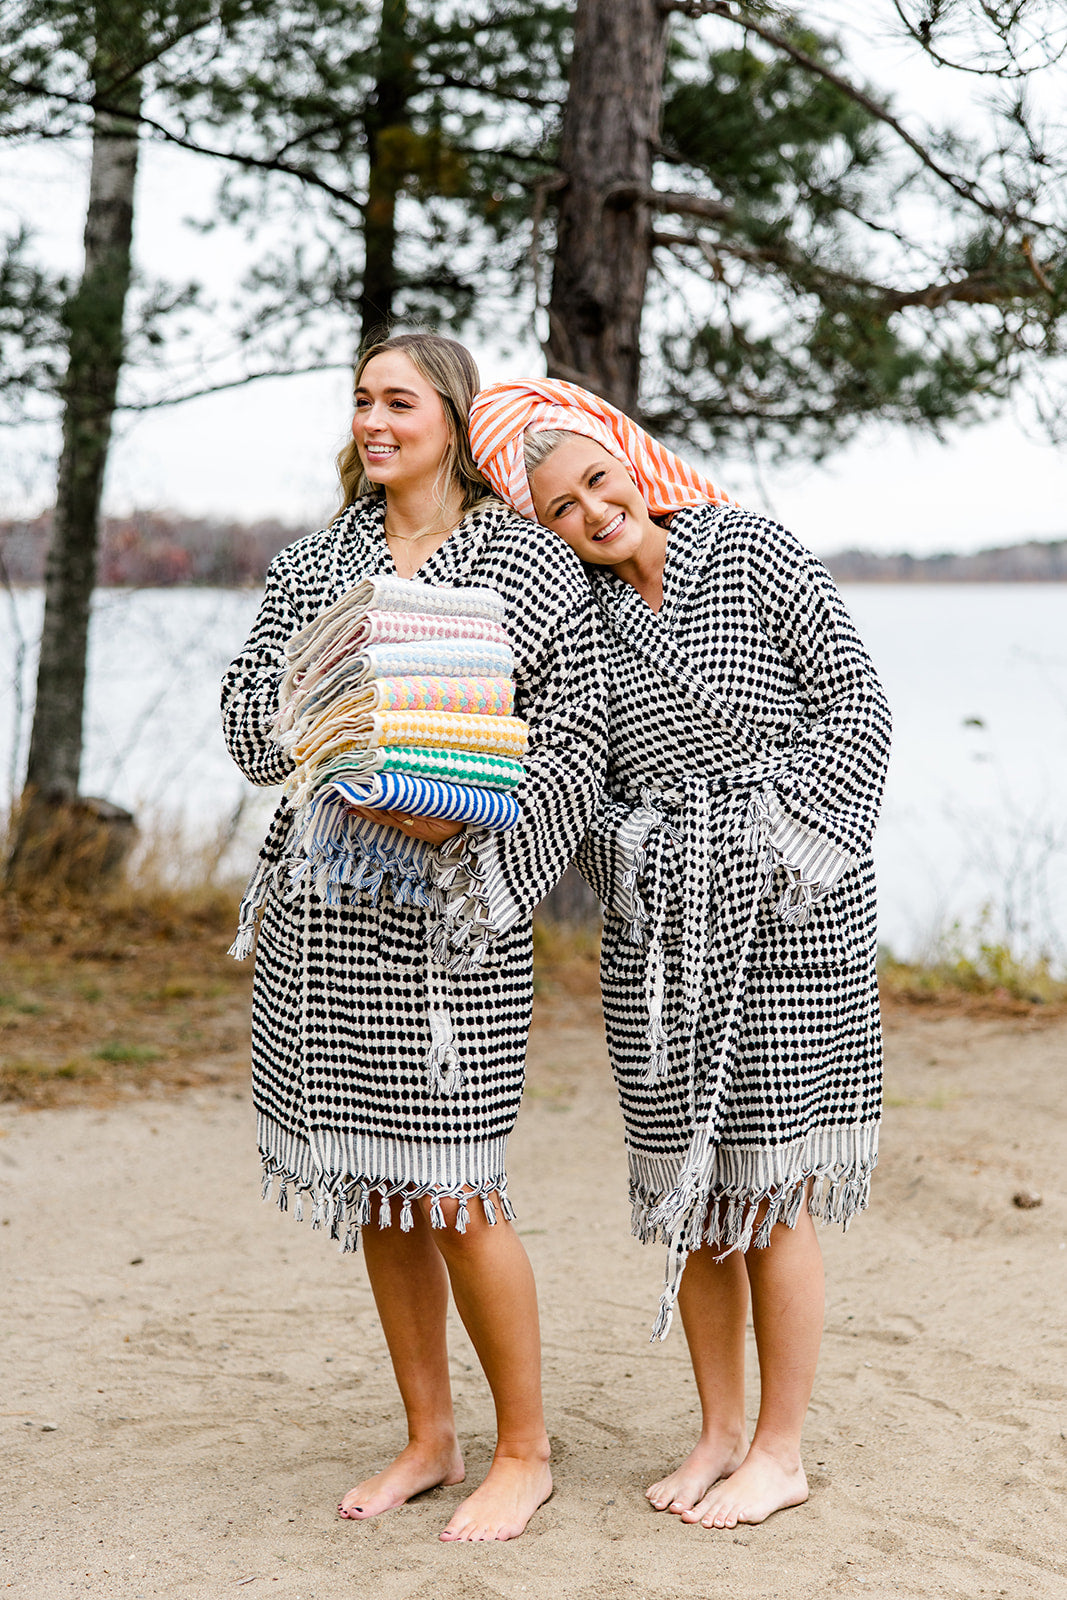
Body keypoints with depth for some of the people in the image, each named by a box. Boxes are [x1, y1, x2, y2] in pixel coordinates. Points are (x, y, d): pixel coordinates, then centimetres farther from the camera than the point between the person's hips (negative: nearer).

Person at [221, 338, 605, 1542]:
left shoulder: (532, 562, 0)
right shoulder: (312, 565, 14)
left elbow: (577, 742, -4)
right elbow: (246, 718, 9)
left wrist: (462, 818, -18)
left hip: (453, 902, -5)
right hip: (326, 901, 5)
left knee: (451, 1188, -6)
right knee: (370, 1180, 10)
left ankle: (524, 1451, 13)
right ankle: (428, 1437, 25)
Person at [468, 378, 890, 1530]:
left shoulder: (754, 556, -3)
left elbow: (855, 708, -4)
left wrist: (781, 848, -11)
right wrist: (635, 865, -9)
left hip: (784, 912, -4)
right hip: (653, 925, 4)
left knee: (766, 1187, -1)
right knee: (686, 1185, 9)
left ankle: (781, 1450, 13)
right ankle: (721, 1431, 24)